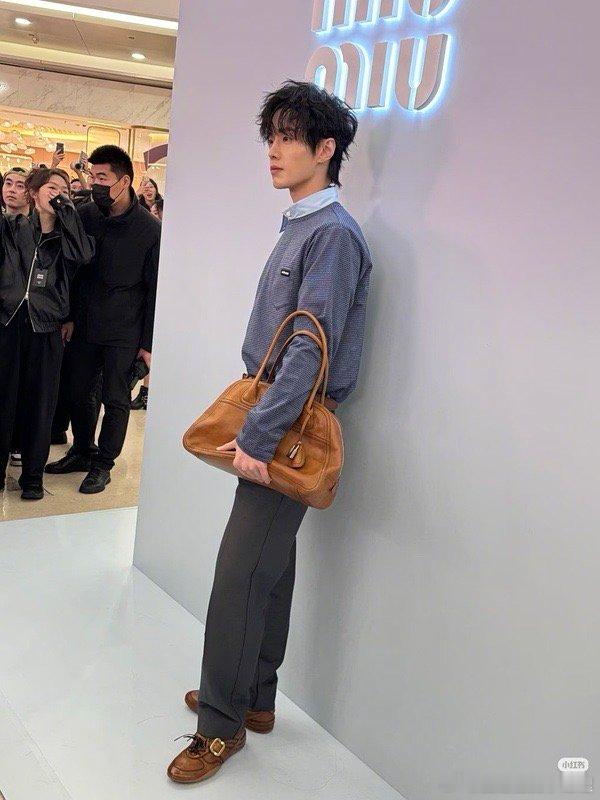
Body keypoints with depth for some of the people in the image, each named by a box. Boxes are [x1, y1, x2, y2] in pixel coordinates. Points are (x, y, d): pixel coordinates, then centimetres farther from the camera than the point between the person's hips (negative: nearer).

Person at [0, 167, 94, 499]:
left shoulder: (68, 236, 10)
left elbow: (84, 254, -12)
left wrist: (65, 209, -9)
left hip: (46, 330, 0)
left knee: (39, 403, 6)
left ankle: (33, 475, 18)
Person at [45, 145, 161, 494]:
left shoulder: (150, 229, -11)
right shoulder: (84, 215, 0)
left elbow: (155, 289, -7)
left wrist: (148, 342, -7)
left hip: (124, 332, -4)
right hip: (85, 324, 4)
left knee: (116, 400, 5)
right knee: (79, 392, 13)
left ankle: (103, 464, 20)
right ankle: (82, 452, 32)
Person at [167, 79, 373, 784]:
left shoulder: (333, 233, -15)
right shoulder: (297, 226, 15)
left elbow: (311, 350, -23)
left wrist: (257, 435, -23)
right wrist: (252, 422, 17)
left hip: (291, 428, -9)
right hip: (272, 417, 9)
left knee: (242, 572, -5)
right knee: (269, 566, 16)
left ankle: (222, 723, 10)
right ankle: (254, 697, 30)